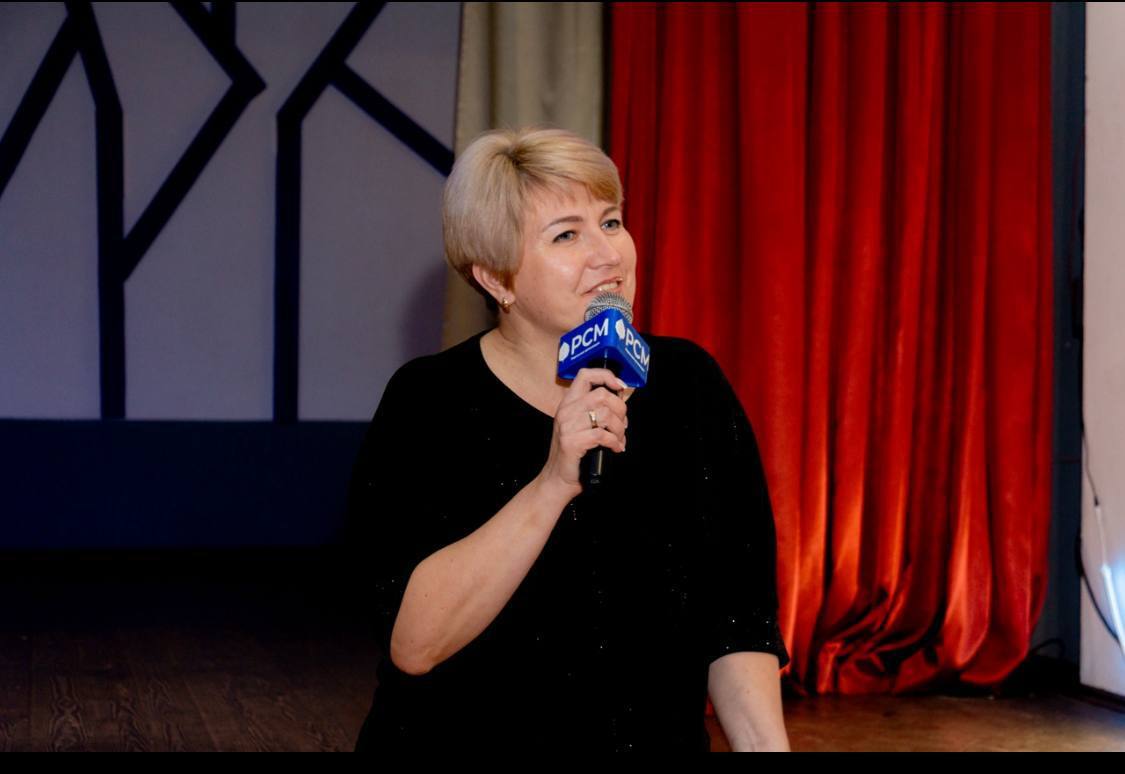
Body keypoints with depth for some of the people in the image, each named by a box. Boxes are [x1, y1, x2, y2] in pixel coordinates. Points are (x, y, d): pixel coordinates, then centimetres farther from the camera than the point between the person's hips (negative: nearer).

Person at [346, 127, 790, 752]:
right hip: (469, 735, -3)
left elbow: (738, 613, -6)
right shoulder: (428, 402, -13)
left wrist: (768, 745, -21)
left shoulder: (689, 384, -5)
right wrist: (553, 484, -32)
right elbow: (413, 643, -24)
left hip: (659, 736, 3)